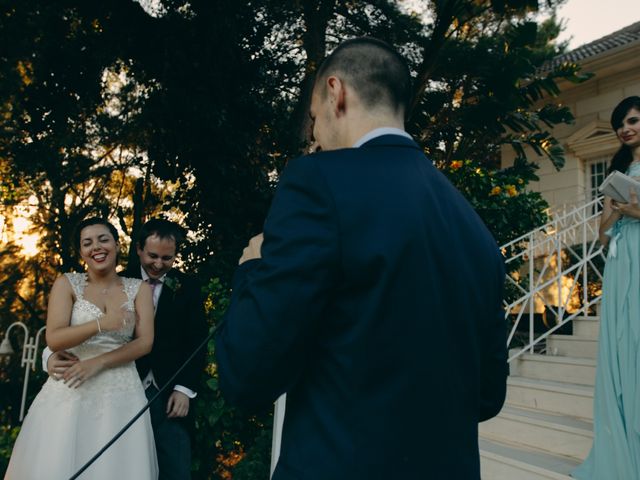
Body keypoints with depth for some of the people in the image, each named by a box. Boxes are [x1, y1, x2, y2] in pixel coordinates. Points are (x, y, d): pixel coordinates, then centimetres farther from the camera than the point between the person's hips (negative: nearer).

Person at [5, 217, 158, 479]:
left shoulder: (139, 289, 6)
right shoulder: (67, 284, 4)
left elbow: (145, 342, -2)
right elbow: (54, 339, -8)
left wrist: (98, 363, -13)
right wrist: (100, 324, -23)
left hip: (121, 395, 1)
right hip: (70, 392, 0)